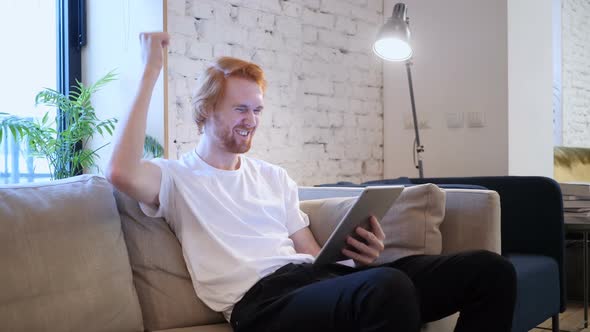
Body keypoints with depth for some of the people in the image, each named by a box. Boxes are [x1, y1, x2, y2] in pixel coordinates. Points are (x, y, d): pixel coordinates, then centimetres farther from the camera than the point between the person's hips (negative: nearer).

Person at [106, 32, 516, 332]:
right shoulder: (177, 177, 11)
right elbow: (121, 172, -13)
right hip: (262, 298, -7)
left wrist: (360, 254, 0)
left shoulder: (274, 176, 29)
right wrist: (151, 73, -6)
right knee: (389, 288, -41)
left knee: (490, 270, -9)